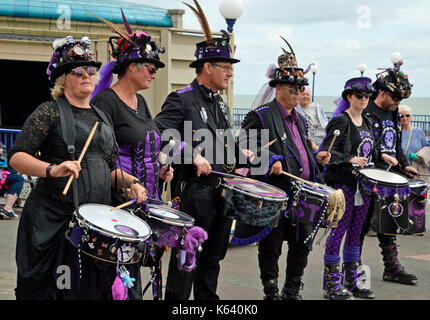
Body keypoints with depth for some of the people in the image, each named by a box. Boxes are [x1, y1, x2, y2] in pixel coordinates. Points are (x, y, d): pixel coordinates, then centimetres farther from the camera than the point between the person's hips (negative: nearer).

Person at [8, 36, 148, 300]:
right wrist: (52, 169, -28)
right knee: (48, 289, 1)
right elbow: (16, 157, -11)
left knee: (96, 287, 6)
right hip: (54, 218, -5)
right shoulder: (49, 112, -3)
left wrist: (131, 182, 2)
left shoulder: (101, 117, 16)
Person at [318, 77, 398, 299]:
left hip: (363, 185, 8)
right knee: (338, 231, -5)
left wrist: (382, 156, 10)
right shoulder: (340, 121, -9)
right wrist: (350, 159, -27)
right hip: (344, 184, -8)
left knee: (355, 232, 12)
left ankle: (352, 281, 20)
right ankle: (331, 284, 2)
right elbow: (326, 151, -17)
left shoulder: (367, 122, 15)